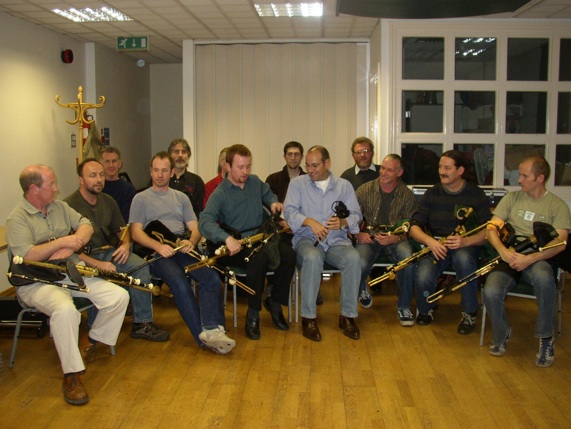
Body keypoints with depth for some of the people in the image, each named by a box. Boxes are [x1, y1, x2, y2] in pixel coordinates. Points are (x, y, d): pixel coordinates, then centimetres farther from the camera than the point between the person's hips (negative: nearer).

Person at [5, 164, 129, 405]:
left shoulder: (59, 207, 13)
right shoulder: (17, 219, -9)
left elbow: (86, 225, 8)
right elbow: (26, 256, -22)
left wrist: (72, 245, -12)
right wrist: (62, 241, -19)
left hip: (72, 272, 7)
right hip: (37, 282, -7)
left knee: (119, 296, -9)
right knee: (65, 309, -39)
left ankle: (92, 340, 14)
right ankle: (72, 374, -25)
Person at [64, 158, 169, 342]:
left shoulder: (108, 201, 12)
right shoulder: (69, 205, -11)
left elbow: (122, 230, 22)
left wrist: (125, 244, -2)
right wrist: (97, 264, -26)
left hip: (109, 252, 6)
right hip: (84, 258, -6)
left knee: (141, 266, -18)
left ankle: (142, 323, -12)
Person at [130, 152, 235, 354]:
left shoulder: (181, 197, 25)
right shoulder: (141, 199, 14)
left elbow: (195, 227, 17)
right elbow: (136, 232, 1)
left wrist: (191, 242, -9)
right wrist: (158, 246, -19)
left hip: (183, 247, 4)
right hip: (157, 252, -4)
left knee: (212, 278, -26)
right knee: (180, 283, -34)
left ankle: (212, 330, -37)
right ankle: (203, 335, -32)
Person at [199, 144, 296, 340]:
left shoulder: (255, 182, 11)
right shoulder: (219, 194, -9)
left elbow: (268, 194, 34)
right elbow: (205, 222, -25)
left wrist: (274, 202, 8)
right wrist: (227, 238, -43)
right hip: (236, 245, -5)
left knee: (289, 255, -25)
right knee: (259, 258, -38)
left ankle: (274, 303, -2)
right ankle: (253, 315, -20)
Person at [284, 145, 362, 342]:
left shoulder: (344, 185, 14)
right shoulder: (297, 184, 10)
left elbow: (356, 215, 6)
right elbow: (290, 211, -4)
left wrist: (343, 222, -17)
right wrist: (310, 221, -22)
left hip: (337, 241, 2)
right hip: (307, 239, -2)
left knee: (353, 258, -31)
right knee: (313, 258, -37)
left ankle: (348, 316, -18)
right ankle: (308, 318, -26)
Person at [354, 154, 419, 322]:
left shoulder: (407, 195, 2)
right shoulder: (365, 190, 1)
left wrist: (396, 238, -21)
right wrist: (358, 234, -16)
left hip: (395, 240, 0)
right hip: (368, 238, 0)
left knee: (407, 256, -34)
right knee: (360, 264, -33)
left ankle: (404, 307, -14)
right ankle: (362, 291, 9)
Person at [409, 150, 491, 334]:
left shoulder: (476, 195, 0)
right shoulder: (432, 194, 6)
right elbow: (414, 226, 0)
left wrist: (466, 241, -26)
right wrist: (429, 241, -22)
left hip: (466, 246, -1)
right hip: (436, 246, 1)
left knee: (463, 257, -40)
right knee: (423, 278, -31)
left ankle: (470, 313, -17)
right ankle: (425, 310, 5)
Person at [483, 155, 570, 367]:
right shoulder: (512, 198, 13)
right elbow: (492, 228, 6)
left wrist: (529, 258, -24)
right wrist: (503, 251, -16)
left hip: (537, 259, -2)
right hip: (509, 257, 2)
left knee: (544, 278, -39)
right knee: (491, 292, -29)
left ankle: (545, 338, -15)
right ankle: (502, 334, 4)